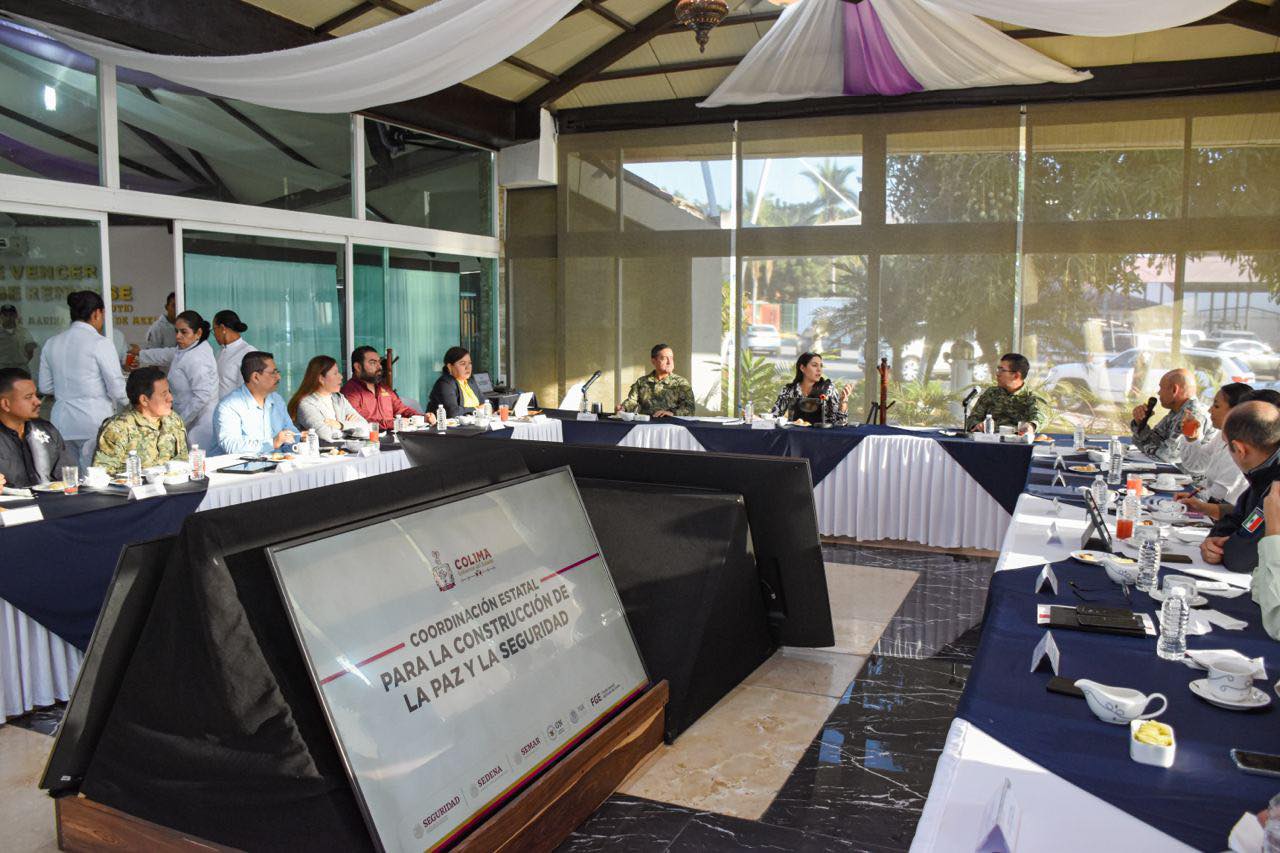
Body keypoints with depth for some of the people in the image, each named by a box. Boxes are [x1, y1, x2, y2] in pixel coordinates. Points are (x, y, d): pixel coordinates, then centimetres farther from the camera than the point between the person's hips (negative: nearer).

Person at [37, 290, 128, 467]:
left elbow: (45, 387, 14)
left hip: (62, 423, 6)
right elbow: (117, 389, -9)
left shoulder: (51, 343, 8)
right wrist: (126, 405, 11)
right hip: (94, 421, -6)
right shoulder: (100, 343, -10)